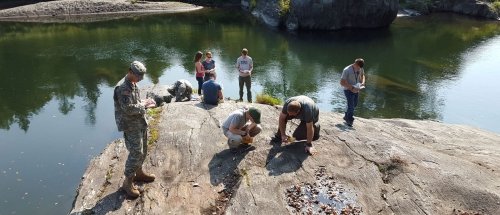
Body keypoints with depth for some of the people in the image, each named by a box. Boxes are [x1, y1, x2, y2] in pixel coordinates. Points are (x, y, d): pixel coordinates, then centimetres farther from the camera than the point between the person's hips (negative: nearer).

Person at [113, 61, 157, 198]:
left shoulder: (133, 84, 10)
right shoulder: (122, 87, -21)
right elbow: (128, 109, -27)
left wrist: (145, 103, 2)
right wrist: (143, 105, -16)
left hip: (140, 123, 10)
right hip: (130, 125, -10)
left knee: (143, 150, 18)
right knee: (136, 153, -8)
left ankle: (139, 173, 36)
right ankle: (128, 182, 5)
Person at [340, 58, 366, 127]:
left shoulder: (361, 69, -5)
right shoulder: (347, 70, -24)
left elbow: (362, 75, 16)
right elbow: (342, 82, -22)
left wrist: (362, 82, -5)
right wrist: (352, 88, -28)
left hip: (356, 90, 7)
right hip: (348, 90, -7)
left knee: (354, 105, 18)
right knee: (351, 106, -7)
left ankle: (346, 117, 40)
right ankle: (349, 121, 12)